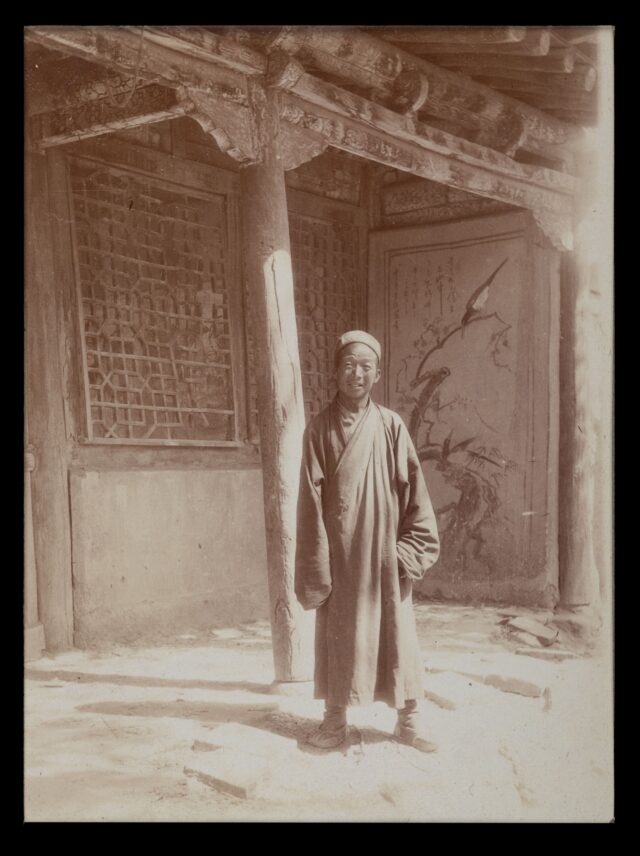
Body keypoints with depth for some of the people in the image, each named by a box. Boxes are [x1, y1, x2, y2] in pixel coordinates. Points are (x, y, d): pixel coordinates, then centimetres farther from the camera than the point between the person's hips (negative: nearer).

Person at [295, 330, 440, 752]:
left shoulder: (392, 426, 1)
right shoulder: (319, 428, -2)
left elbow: (414, 491, 2)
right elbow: (311, 500, -3)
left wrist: (410, 551, -4)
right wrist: (316, 565, -7)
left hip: (384, 551, 1)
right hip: (340, 553, 0)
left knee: (396, 630, 8)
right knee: (338, 633, 8)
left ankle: (409, 716, 21)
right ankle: (335, 716, 22)